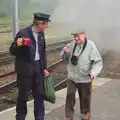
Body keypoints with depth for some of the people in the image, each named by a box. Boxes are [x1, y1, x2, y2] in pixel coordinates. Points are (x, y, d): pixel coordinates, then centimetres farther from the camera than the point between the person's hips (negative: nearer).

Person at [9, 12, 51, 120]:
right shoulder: (23, 33, -17)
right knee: (23, 95, 8)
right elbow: (12, 51, -12)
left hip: (38, 67, 6)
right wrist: (18, 45, -34)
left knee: (40, 94, 11)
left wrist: (44, 67, 12)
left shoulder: (41, 33, 3)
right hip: (25, 68, -6)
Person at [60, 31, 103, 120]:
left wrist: (93, 73, -26)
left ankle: (85, 113, 39)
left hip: (85, 78, -3)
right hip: (72, 77, 3)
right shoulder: (72, 44, -2)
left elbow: (98, 62, -13)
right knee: (70, 95, 2)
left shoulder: (91, 46, -16)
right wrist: (65, 52, -12)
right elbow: (66, 58, 10)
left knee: (85, 97, 15)